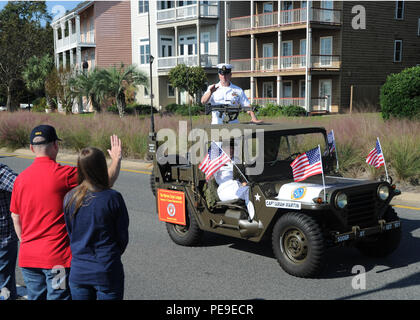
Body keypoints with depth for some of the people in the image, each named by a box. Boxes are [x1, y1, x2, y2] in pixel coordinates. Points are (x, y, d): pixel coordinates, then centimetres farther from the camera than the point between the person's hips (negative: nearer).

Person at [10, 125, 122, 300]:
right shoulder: (64, 174, -13)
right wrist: (116, 159, 7)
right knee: (59, 296, 3)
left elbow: (16, 218, 13)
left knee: (35, 297, 16)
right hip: (57, 257, -6)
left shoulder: (21, 178, 5)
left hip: (28, 258, 6)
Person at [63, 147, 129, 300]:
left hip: (78, 272, 4)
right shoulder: (113, 198, -15)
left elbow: (70, 233, 6)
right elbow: (123, 237, -6)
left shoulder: (69, 198, -4)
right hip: (107, 272, -3)